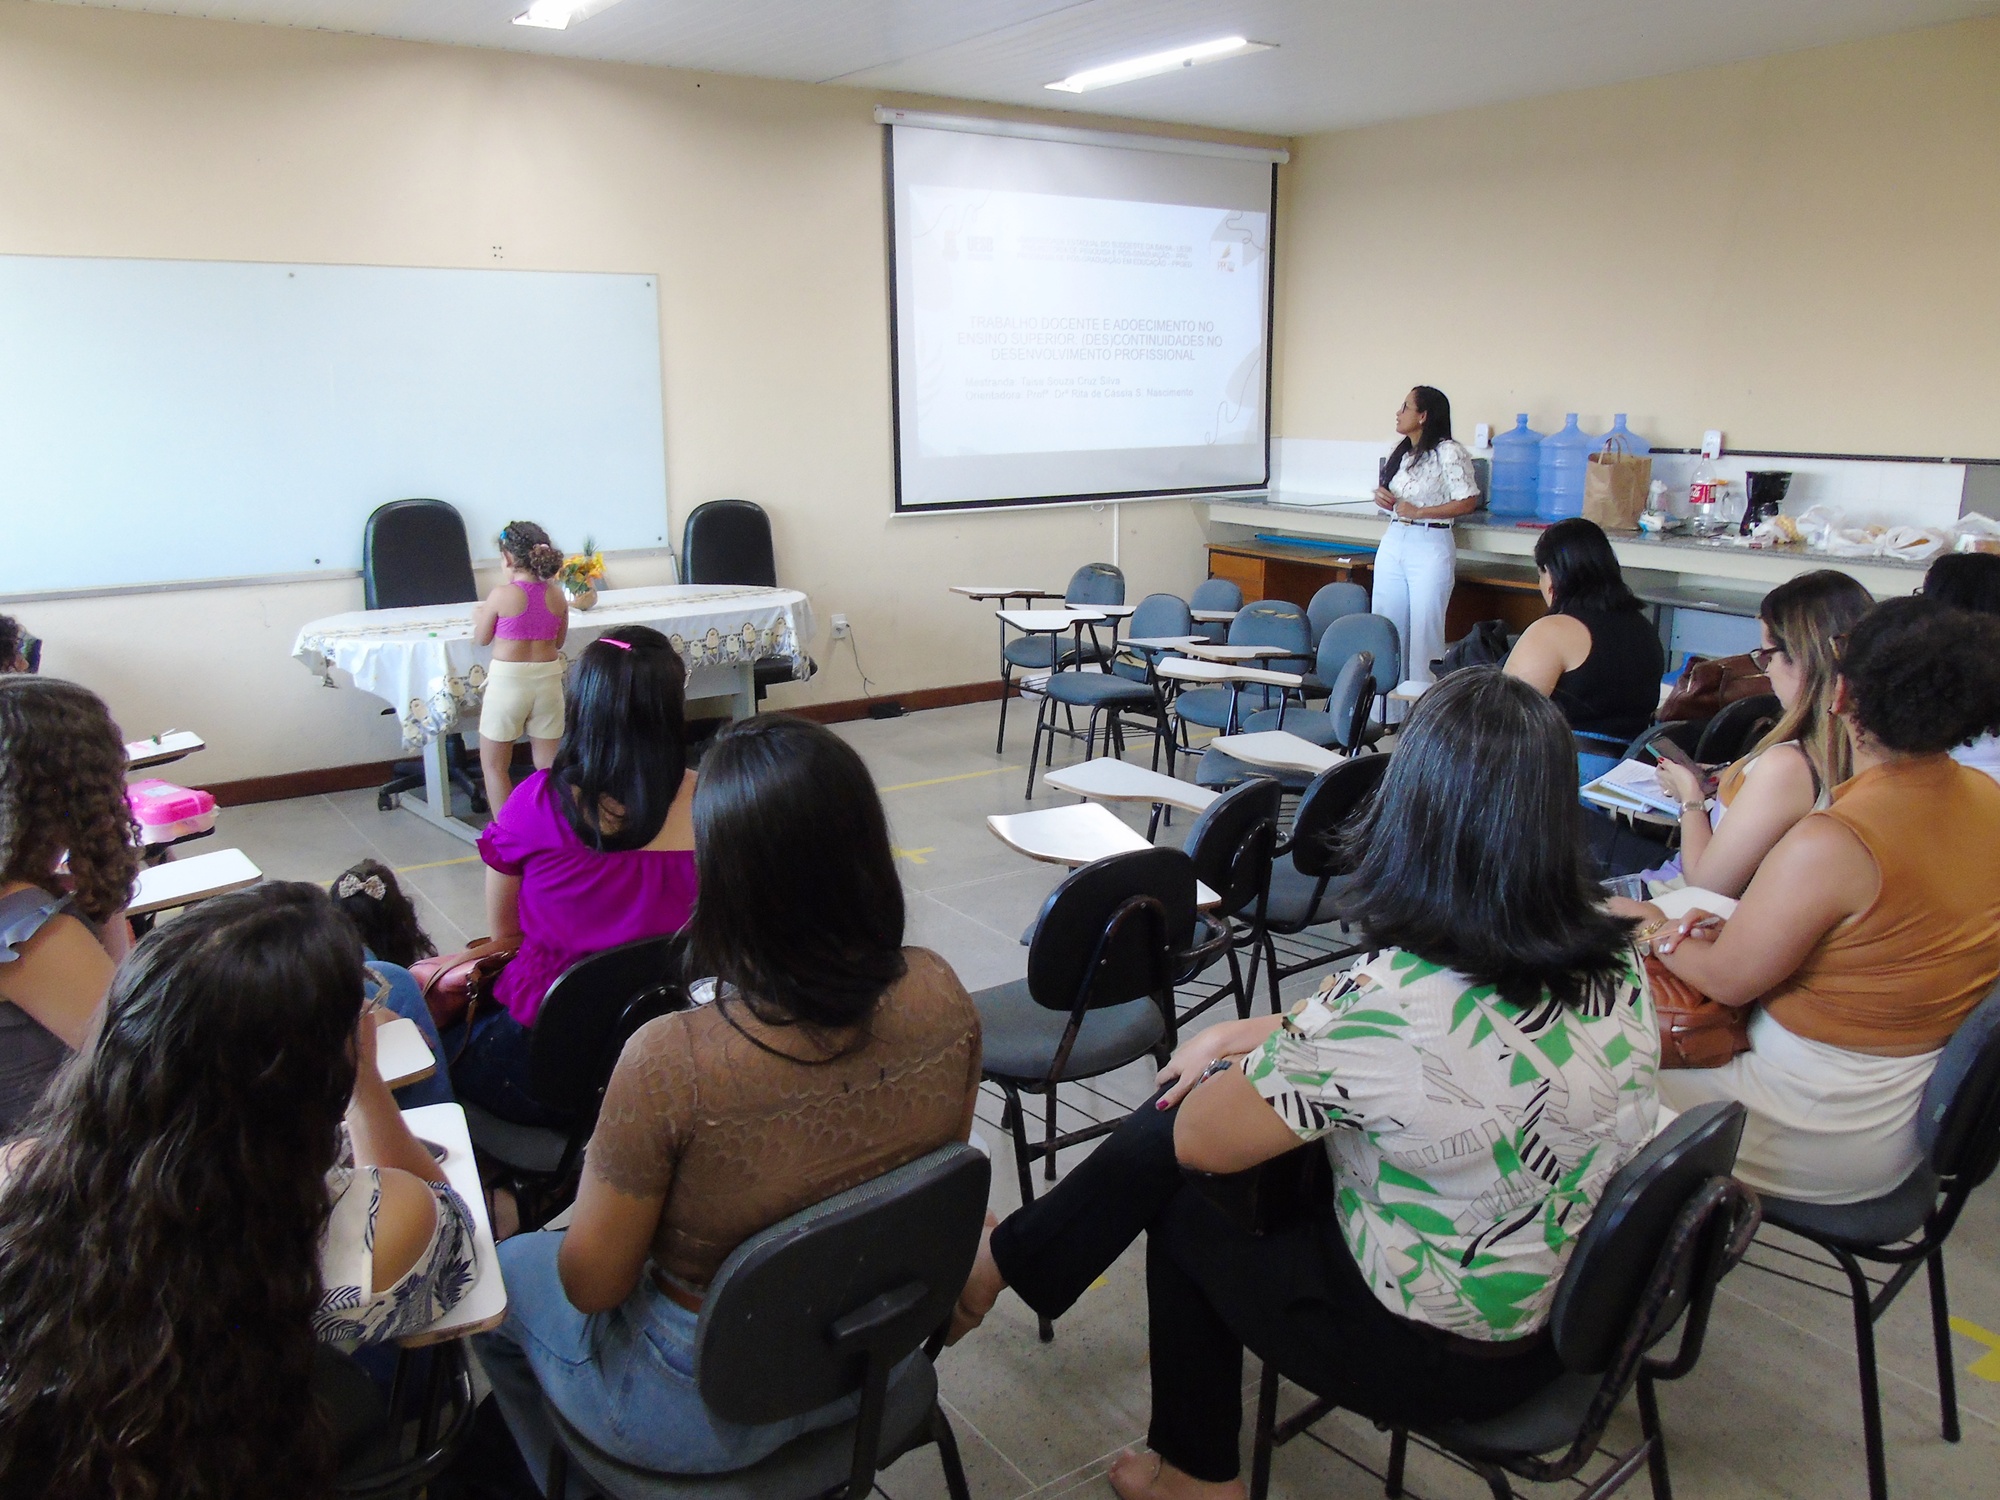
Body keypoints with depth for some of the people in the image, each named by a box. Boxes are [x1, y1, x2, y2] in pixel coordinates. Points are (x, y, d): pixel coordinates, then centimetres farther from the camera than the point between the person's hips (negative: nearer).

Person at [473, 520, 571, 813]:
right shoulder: (557, 595, -1)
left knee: (494, 765, 11)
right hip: (548, 677, 4)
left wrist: (479, 617, 21)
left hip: (508, 679, -4)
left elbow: (481, 640, 1)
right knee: (549, 765, 13)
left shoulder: (501, 595, -12)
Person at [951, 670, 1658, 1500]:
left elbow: (1201, 1139, -18)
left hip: (1433, 1354, -7)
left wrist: (1233, 1051, 1)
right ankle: (1013, 1258, 28)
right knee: (1179, 1103, 8)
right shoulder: (1617, 958, -9)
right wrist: (1244, 1037, 5)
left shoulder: (1393, 1007, -33)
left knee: (1187, 1209, 18)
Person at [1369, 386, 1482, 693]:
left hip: (1430, 547, -8)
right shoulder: (1402, 451, 15)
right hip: (1392, 544, 8)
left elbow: (1468, 502, -15)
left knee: (1424, 634, -5)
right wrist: (1382, 498, 4)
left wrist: (1419, 512, -16)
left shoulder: (1448, 452, -9)